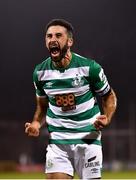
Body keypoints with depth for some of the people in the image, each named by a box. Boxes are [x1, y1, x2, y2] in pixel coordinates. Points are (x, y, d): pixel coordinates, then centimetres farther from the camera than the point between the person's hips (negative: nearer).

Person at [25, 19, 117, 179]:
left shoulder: (89, 67, -9)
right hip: (57, 140, 2)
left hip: (88, 137, -2)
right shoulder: (40, 72, 1)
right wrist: (36, 123, -3)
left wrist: (106, 119, -14)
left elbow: (109, 96, 5)